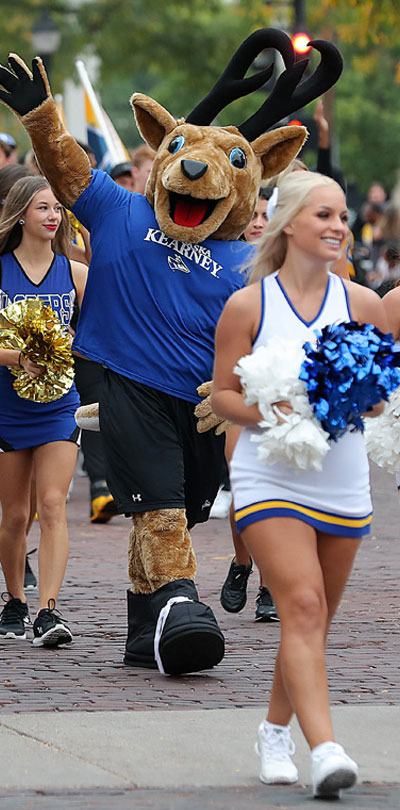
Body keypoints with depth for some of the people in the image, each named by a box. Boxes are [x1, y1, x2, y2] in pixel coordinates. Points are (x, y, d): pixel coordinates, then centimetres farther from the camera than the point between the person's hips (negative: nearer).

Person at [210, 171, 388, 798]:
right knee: (302, 607, -18)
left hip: (343, 483, 4)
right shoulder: (248, 306, -2)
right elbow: (222, 394, 3)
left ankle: (276, 732, 33)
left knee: (314, 620, 11)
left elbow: (383, 391, 11)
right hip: (270, 480, -3)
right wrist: (263, 414, -16)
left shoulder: (362, 304, 5)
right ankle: (325, 751, -28)